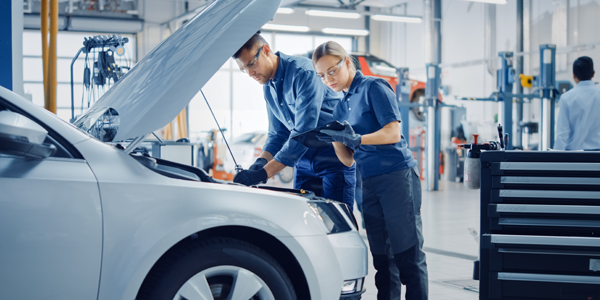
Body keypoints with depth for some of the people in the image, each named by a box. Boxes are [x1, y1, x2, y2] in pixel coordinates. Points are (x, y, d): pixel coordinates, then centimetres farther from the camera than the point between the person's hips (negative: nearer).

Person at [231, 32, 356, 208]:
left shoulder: (303, 72, -19)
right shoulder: (268, 86, 9)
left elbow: (304, 132, -27)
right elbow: (277, 133, 14)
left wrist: (264, 173, -30)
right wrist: (262, 162, -9)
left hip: (335, 158, -8)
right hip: (305, 161, 8)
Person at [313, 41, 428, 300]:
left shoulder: (374, 87, -2)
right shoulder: (340, 108, 18)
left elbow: (392, 133, -12)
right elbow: (348, 159, 15)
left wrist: (356, 139, -20)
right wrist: (334, 138, -3)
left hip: (397, 175, -7)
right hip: (369, 184, 7)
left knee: (408, 254, -7)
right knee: (382, 259, 7)